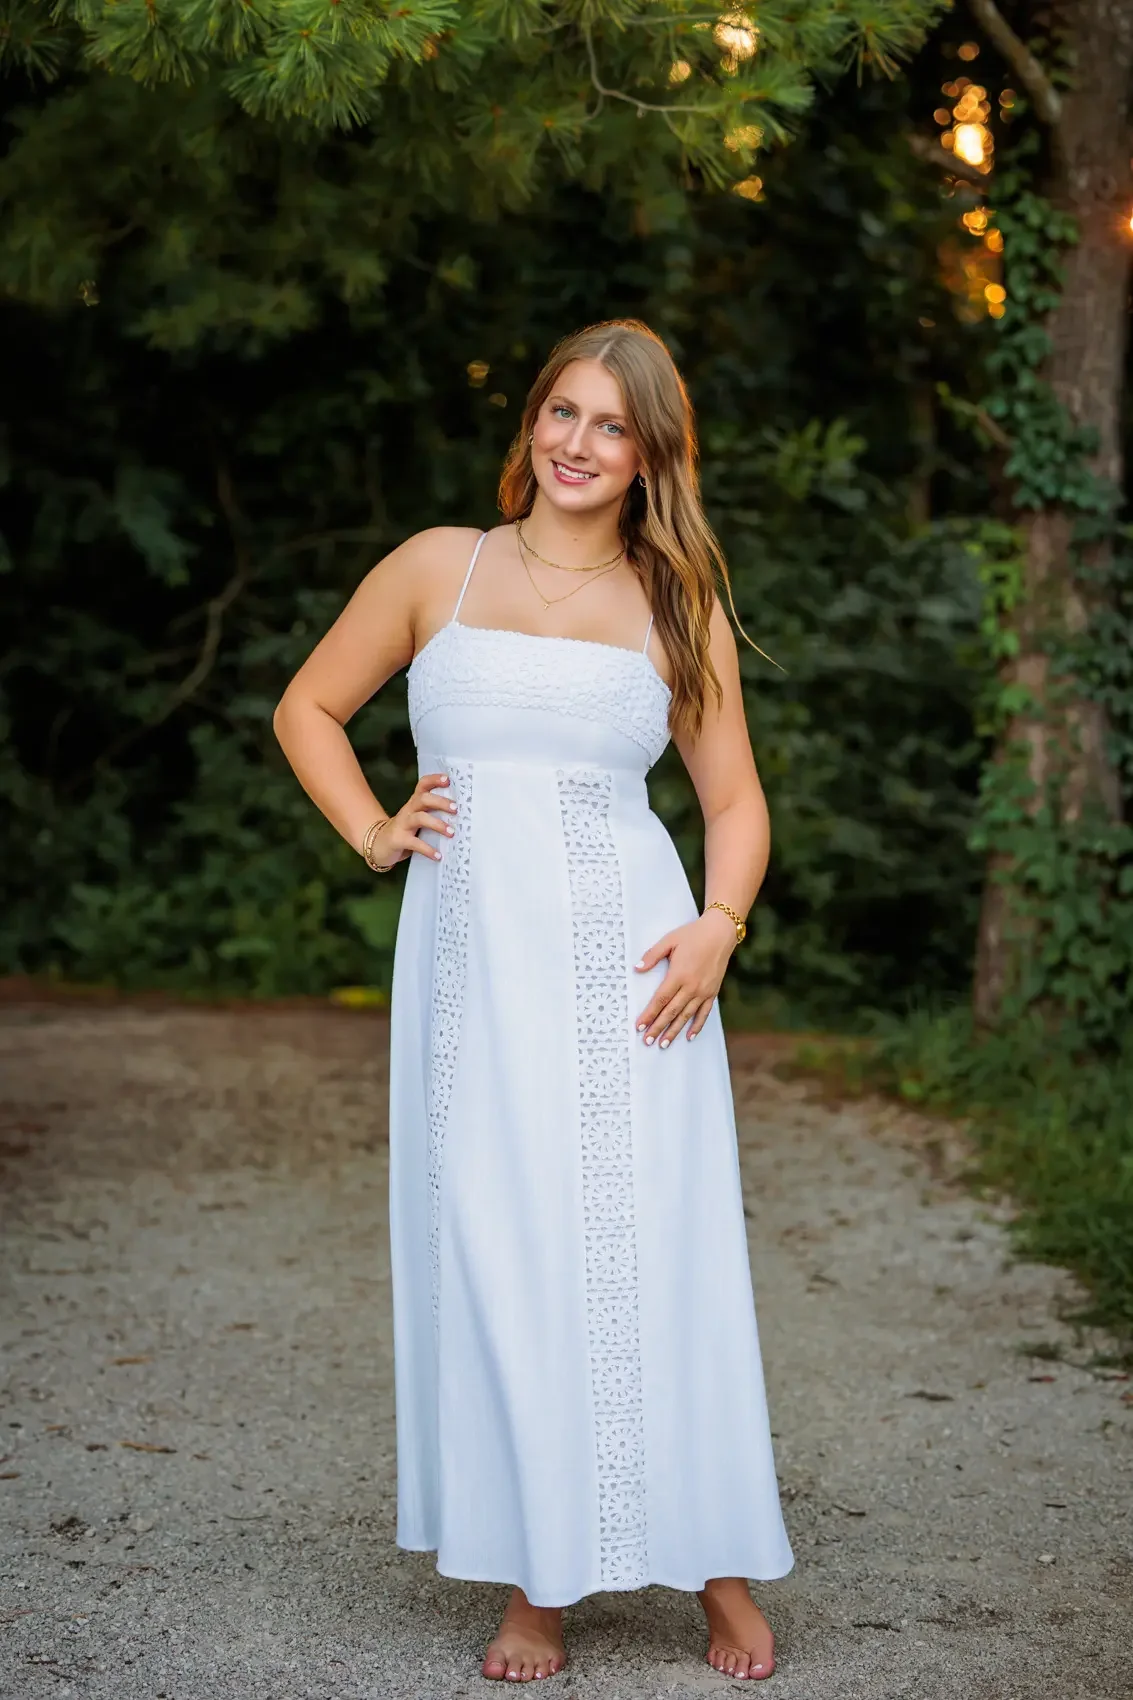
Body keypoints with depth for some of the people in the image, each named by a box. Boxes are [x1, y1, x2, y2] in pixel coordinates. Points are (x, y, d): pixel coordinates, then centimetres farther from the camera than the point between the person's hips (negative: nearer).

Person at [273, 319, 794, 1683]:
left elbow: (735, 800, 13)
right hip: (474, 955, 1)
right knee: (495, 1260, 1)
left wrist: (719, 927, -4)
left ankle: (723, 1572, 12)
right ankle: (536, 1584, 12)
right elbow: (308, 709, 18)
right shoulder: (438, 568, 10)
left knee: (652, 1253, -1)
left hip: (624, 956, 0)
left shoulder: (677, 607, 10)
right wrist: (374, 833, 3)